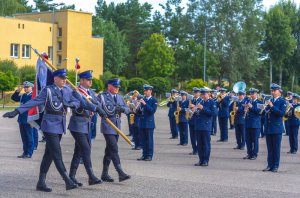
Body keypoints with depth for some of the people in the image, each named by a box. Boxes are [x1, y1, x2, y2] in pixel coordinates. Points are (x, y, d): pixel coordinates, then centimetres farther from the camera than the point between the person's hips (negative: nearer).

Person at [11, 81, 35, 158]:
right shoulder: (22, 96, 12)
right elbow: (13, 98, 20)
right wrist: (17, 91, 3)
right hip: (22, 120, 7)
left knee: (29, 137, 1)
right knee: (24, 137, 13)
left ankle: (29, 153, 7)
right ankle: (25, 152, 21)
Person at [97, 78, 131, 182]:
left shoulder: (120, 97, 15)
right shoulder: (102, 96, -4)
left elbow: (128, 109, 11)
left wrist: (123, 109, -11)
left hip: (117, 127, 7)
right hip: (107, 127, -7)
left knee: (109, 150, 12)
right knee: (114, 149, -13)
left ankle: (105, 174, 18)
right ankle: (120, 173, -16)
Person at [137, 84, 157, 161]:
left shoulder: (154, 100, -3)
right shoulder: (143, 99, 13)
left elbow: (153, 110, -15)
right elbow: (140, 111, 15)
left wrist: (145, 104, -20)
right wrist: (139, 109, -9)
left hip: (149, 123, -6)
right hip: (142, 122, 6)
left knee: (149, 140, -3)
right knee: (143, 140, 7)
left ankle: (149, 156, 1)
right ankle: (144, 155, 13)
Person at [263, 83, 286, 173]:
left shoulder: (282, 101, -4)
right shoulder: (269, 101, 12)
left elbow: (282, 113, -16)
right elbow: (267, 112, 14)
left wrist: (272, 106, -20)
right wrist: (267, 107, -7)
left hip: (277, 128, -5)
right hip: (268, 128, 5)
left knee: (276, 148, 1)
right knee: (270, 148, 8)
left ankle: (276, 166, 7)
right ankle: (270, 165, 13)